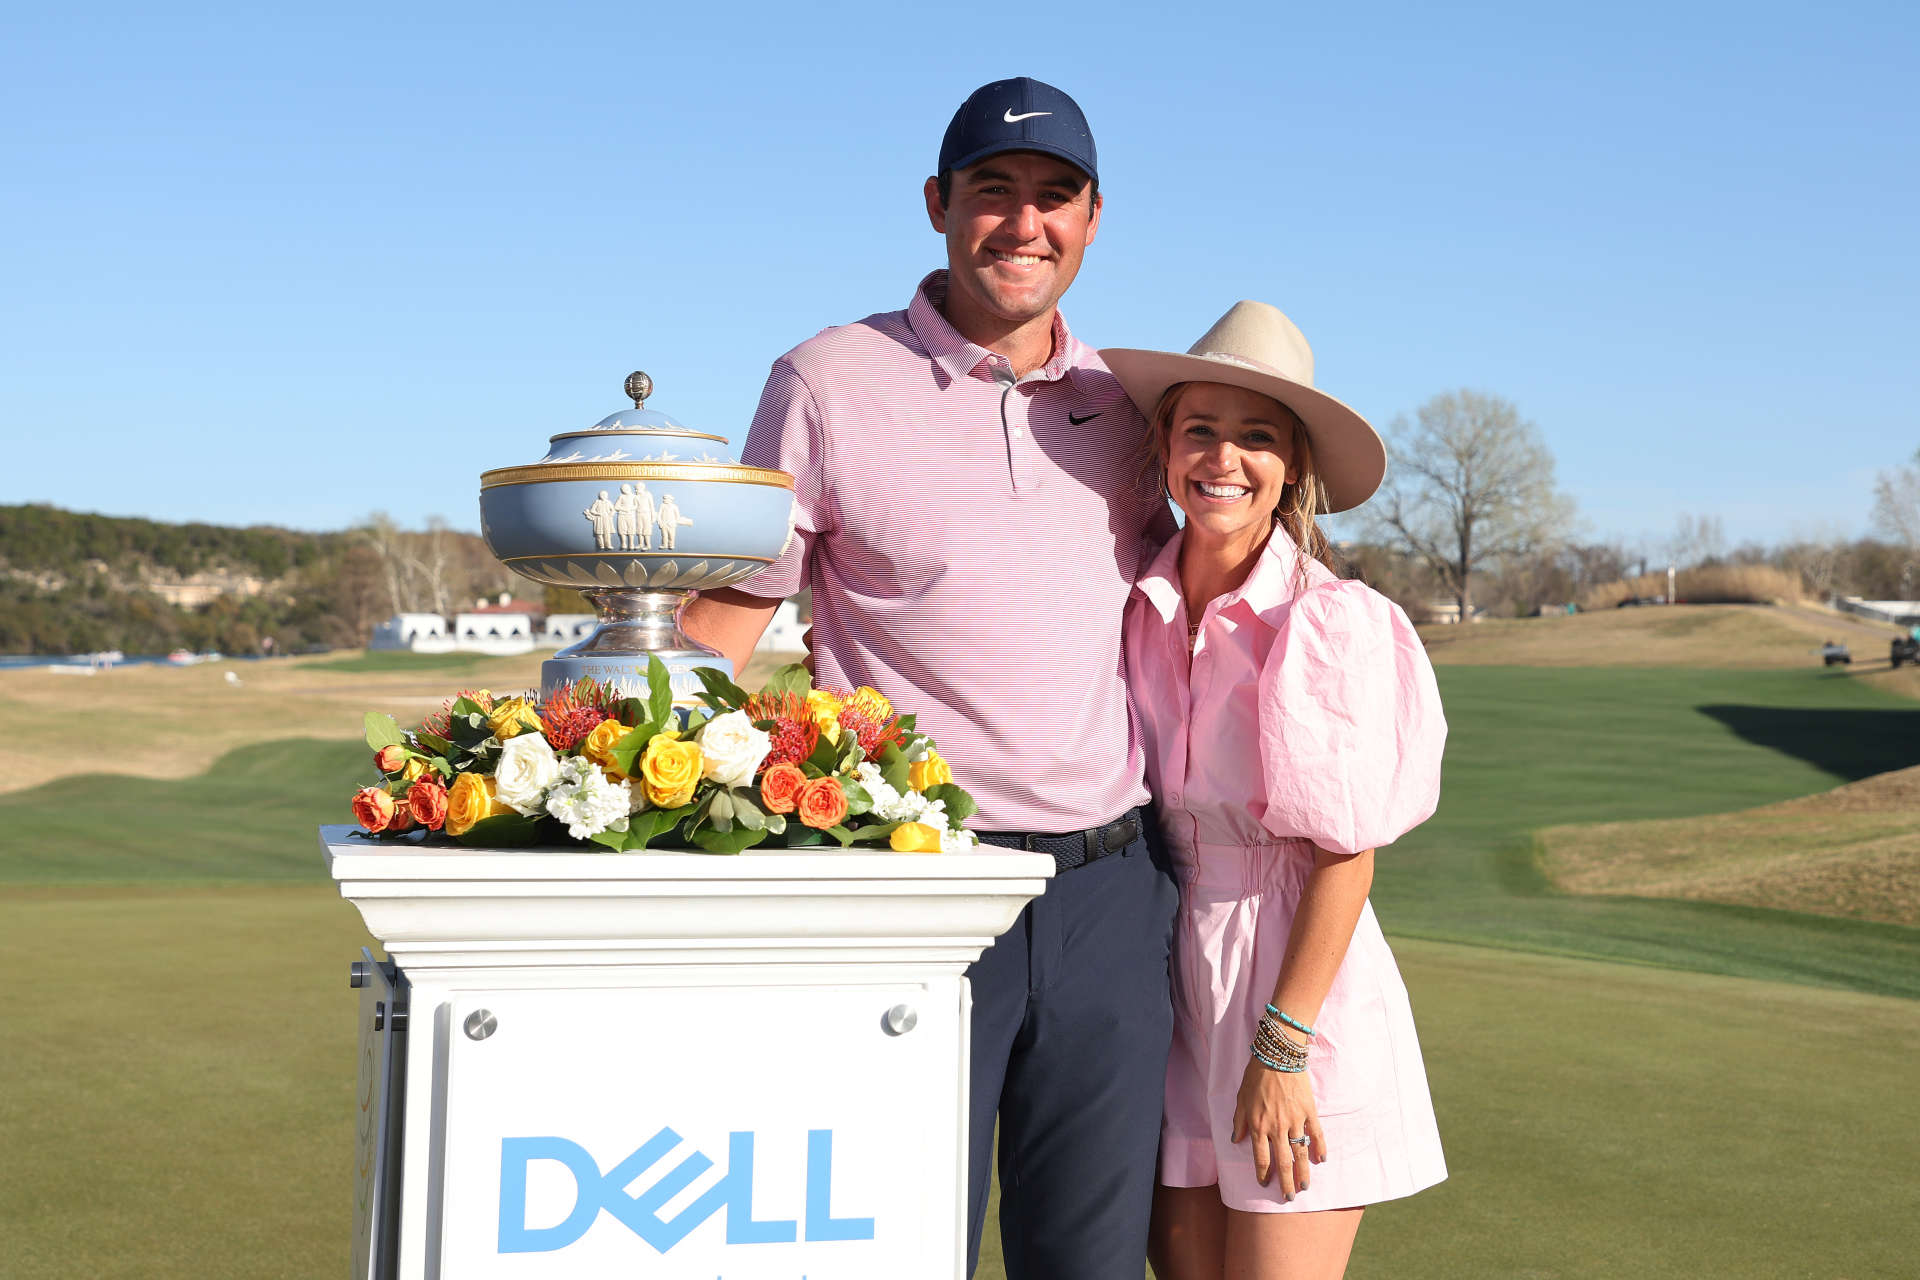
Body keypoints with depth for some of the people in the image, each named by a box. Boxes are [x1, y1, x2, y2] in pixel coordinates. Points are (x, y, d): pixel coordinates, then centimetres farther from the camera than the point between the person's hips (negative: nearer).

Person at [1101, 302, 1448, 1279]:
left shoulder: (1336, 623, -12)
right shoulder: (1138, 612, 3)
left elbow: (1344, 854, -12)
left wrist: (1283, 1047, -14)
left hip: (1298, 977, -5)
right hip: (1169, 975, 5)